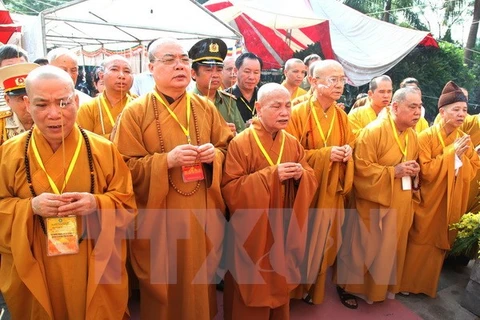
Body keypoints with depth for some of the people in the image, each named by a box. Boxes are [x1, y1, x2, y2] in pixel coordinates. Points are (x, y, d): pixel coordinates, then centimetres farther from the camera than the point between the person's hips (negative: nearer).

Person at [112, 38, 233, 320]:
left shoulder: (206, 108, 4)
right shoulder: (135, 112, -6)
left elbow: (227, 149, 10)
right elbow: (124, 168, -9)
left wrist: (214, 154, -13)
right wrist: (167, 160, -22)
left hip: (202, 214, 3)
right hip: (160, 219, -3)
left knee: (200, 282, 19)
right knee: (165, 286, 12)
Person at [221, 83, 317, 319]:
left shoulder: (293, 144, 4)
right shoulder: (240, 144, -14)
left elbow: (311, 181, 6)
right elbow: (230, 190, -19)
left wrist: (301, 176, -18)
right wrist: (271, 175, -25)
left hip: (284, 233, 5)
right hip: (253, 235, -5)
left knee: (279, 284, 21)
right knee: (252, 289, 10)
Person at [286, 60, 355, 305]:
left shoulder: (342, 116, 5)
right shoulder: (298, 114, -12)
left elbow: (349, 145, 15)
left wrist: (347, 152, -9)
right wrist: (325, 154, -22)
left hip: (331, 191, 5)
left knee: (323, 240, 16)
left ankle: (314, 287, 37)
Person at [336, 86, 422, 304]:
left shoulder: (412, 135, 6)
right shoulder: (373, 131, -18)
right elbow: (361, 168, -21)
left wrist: (413, 172, -4)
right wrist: (394, 171, -25)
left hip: (400, 204, 7)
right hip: (374, 203, -7)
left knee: (391, 247, 19)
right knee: (364, 248, 6)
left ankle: (383, 285, 39)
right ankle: (349, 286, 25)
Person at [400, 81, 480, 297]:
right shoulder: (426, 137, -13)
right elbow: (426, 171, -20)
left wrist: (462, 156, -14)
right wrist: (451, 152, -21)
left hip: (451, 203, 5)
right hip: (428, 202, -5)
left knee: (440, 244, 15)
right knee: (419, 245, 4)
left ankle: (427, 284, 32)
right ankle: (407, 283, 22)